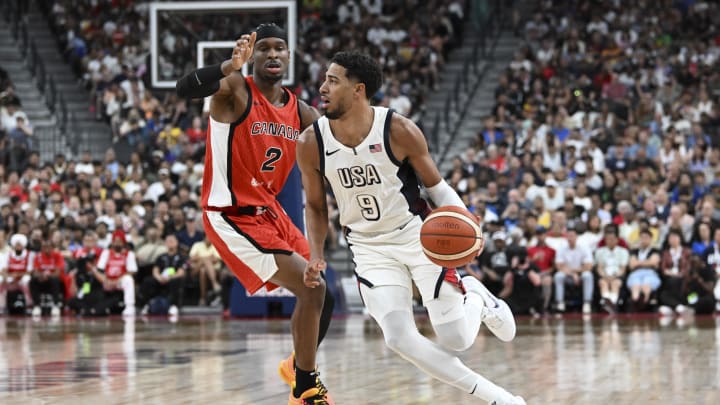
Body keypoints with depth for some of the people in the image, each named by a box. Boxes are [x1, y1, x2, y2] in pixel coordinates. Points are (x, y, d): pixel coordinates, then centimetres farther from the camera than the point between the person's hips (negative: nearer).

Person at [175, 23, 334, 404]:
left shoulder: (300, 112, 6)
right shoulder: (235, 90, -14)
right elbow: (184, 89, -34)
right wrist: (231, 64, -48)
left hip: (269, 212, 8)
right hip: (232, 217, -8)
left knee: (318, 298, 16)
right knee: (312, 288, -17)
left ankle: (299, 365, 44)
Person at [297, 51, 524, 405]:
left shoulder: (399, 130, -18)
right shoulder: (311, 143, -11)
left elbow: (436, 186, -5)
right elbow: (316, 206, 5)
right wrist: (316, 256, -9)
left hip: (418, 236, -2)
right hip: (369, 247, 2)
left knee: (456, 339, -5)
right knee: (399, 339, -15)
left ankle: (476, 297, 33)